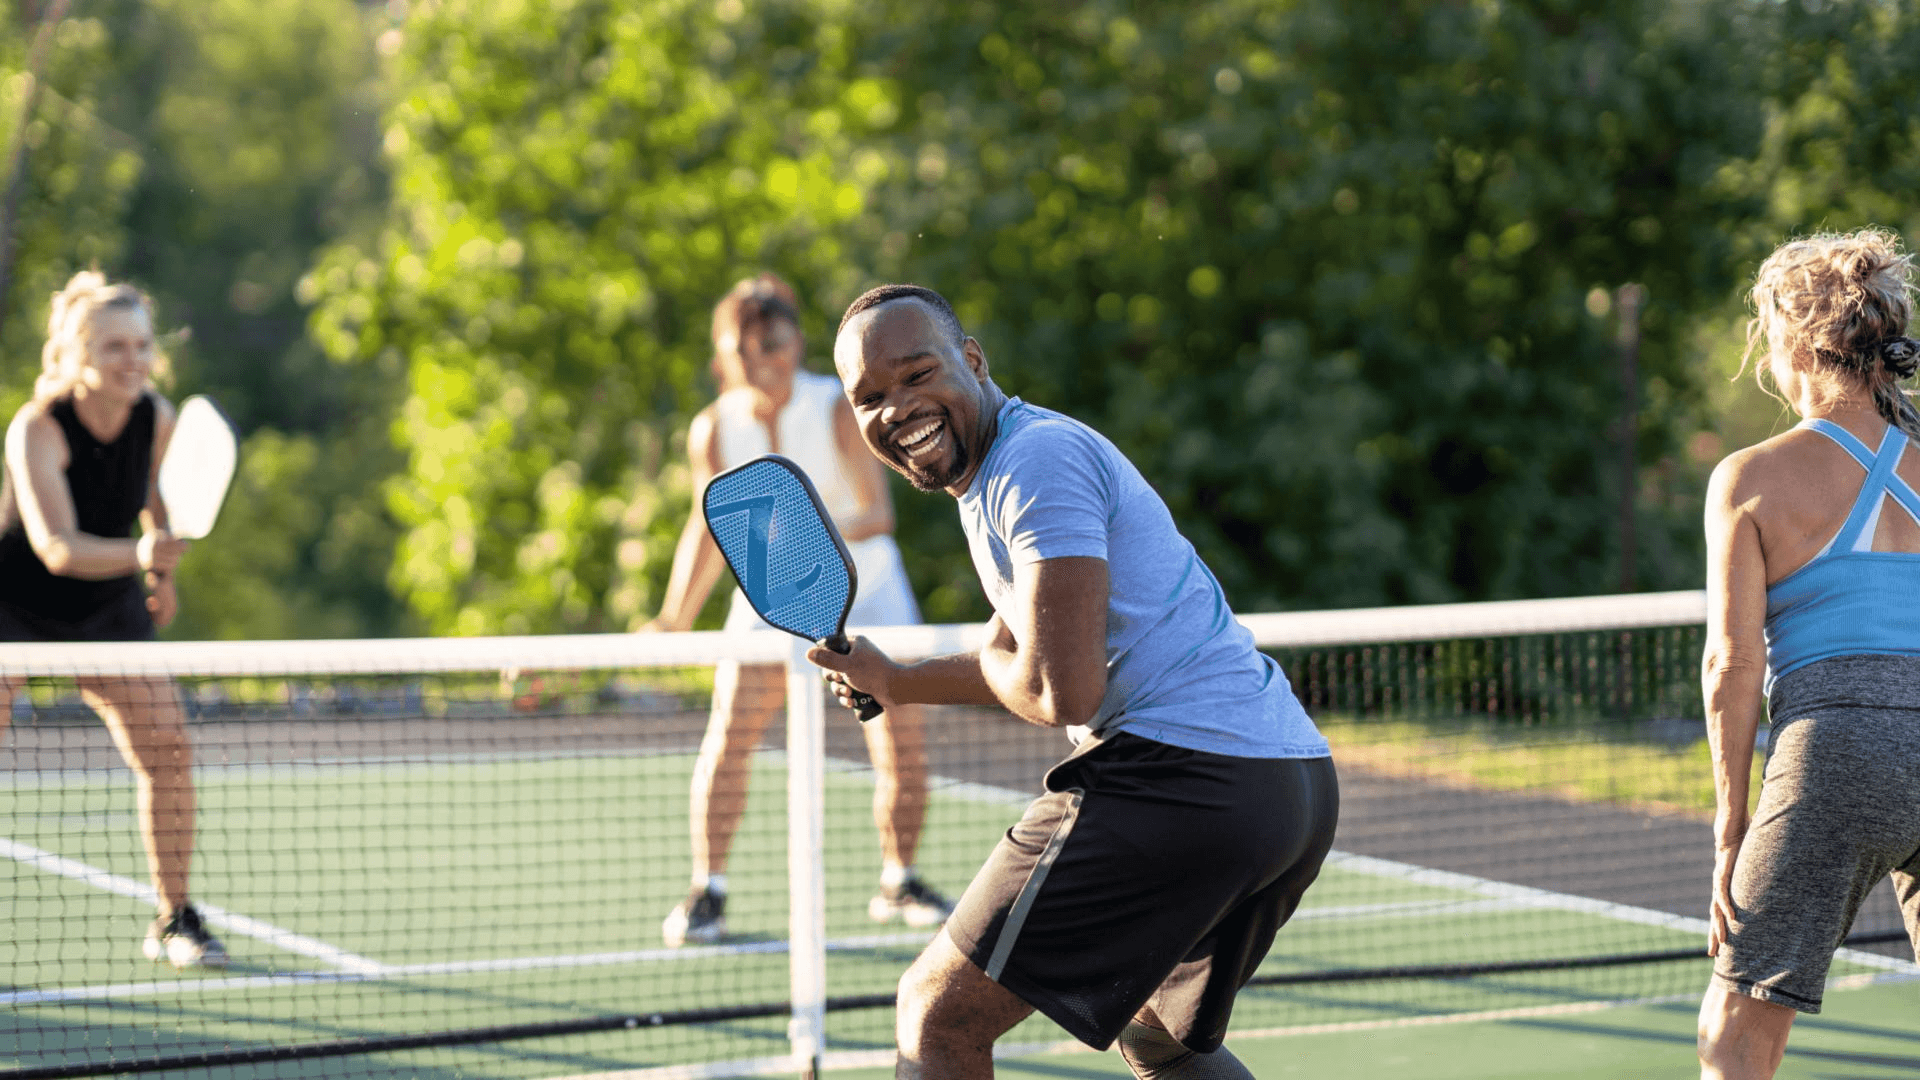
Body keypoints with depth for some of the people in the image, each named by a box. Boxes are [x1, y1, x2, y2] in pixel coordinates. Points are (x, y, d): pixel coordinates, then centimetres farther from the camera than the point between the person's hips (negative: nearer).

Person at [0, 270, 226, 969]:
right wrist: (138, 554, -55)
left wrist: (163, 574, 15)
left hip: (107, 608, 4)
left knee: (166, 747, -8)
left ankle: (173, 921, 5)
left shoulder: (157, 419, -12)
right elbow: (57, 547, -39)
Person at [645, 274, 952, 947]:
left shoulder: (841, 411, -21)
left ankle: (898, 884, 15)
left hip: (863, 586, -1)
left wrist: (827, 532, -45)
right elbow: (711, 530, -1)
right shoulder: (714, 430, -13)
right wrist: (674, 621, -7)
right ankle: (707, 893, -6)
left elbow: (879, 512, -25)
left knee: (903, 742, -6)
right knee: (729, 733, -15)